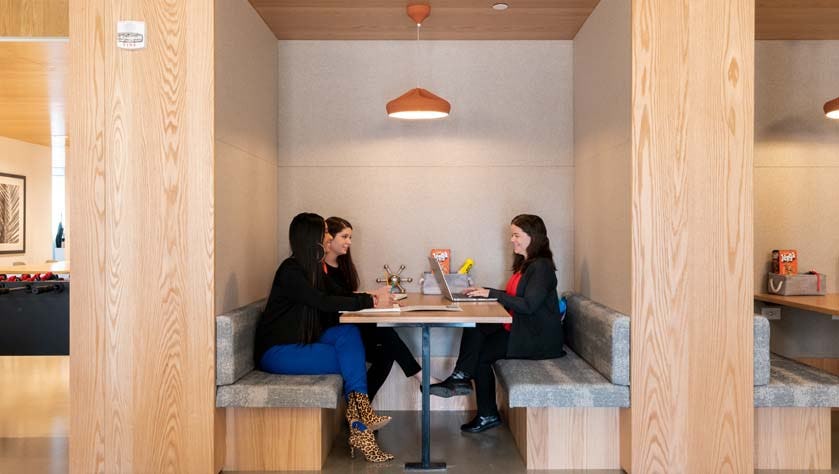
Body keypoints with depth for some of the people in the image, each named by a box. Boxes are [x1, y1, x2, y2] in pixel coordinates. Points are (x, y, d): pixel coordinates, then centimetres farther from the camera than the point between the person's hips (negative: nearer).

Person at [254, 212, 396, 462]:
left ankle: (359, 426, -24)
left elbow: (334, 299, 10)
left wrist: (369, 296, -7)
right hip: (277, 352, -8)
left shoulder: (314, 267, 10)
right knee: (350, 359, -18)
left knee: (348, 332, -17)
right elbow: (323, 303, -26)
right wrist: (371, 302, -24)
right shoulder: (290, 271, -17)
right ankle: (359, 427, -9)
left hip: (301, 343, 8)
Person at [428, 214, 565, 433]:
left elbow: (528, 305, -23)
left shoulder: (541, 267, -14)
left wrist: (491, 293, -18)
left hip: (538, 339, -8)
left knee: (481, 353, -14)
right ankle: (461, 378, -14)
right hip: (519, 330, 8)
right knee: (474, 328, -12)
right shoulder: (525, 263, 16)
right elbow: (512, 299, 15)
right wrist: (484, 292, 1)